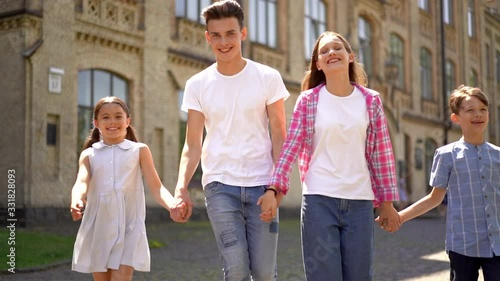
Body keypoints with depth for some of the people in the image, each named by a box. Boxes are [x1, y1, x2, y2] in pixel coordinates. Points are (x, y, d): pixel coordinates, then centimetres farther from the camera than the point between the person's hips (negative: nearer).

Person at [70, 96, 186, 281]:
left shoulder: (139, 151, 5)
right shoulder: (89, 154, 8)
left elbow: (156, 187, -3)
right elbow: (82, 182, -10)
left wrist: (172, 205, -25)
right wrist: (76, 201, -34)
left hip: (129, 227, -2)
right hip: (97, 227, 2)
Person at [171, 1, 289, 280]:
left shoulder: (268, 77, 1)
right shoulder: (197, 85, 4)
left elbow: (279, 135, 1)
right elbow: (193, 144, 4)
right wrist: (182, 187, -11)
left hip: (261, 184, 0)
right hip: (220, 186, 0)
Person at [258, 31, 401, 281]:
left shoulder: (370, 101, 6)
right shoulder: (308, 100, 2)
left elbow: (382, 153, 7)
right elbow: (291, 147, -3)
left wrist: (387, 202, 6)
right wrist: (274, 189, -14)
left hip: (360, 202, 2)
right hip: (319, 200, -2)